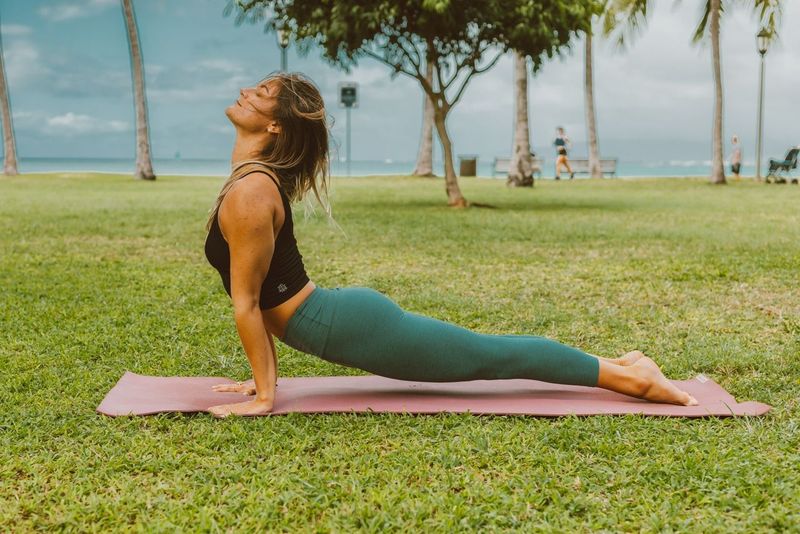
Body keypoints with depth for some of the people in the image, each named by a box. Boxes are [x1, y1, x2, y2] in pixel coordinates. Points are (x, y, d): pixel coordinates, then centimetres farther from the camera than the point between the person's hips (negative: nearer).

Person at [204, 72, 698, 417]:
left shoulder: (248, 194, -19)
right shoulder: (256, 179, 12)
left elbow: (246, 302, -18)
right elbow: (262, 299, 18)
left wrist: (264, 396, -13)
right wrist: (264, 374, 19)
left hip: (352, 329, -9)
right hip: (347, 316, 9)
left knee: (493, 357, 1)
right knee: (488, 355, 17)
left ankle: (631, 376, 12)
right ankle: (619, 364, 28)